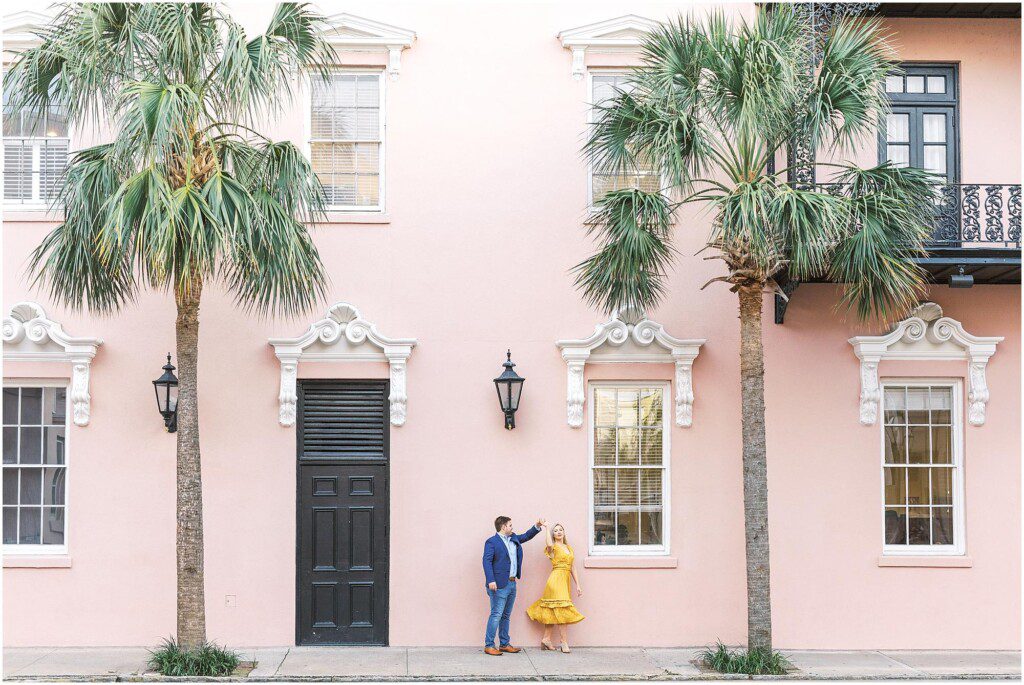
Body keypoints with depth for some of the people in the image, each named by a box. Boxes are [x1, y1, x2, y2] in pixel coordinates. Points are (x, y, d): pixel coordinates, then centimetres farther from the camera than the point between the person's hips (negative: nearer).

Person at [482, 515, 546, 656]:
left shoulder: (514, 539, 16)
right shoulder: (491, 542, -8)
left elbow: (526, 536, 31)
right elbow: (487, 561, -15)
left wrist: (537, 526, 18)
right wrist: (491, 580, -23)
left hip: (512, 583, 8)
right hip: (500, 584, -8)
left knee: (506, 616, 13)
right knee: (496, 615, -9)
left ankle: (504, 644, 20)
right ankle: (489, 645, -4)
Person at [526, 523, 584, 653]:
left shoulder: (569, 548, 19)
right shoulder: (554, 547, -1)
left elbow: (572, 567, 18)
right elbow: (549, 545, -28)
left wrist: (577, 585, 13)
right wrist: (546, 528, -16)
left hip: (565, 580, 7)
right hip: (557, 579, -7)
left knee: (552, 611, 9)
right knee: (562, 610, -12)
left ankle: (546, 639, 13)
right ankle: (564, 642, -11)